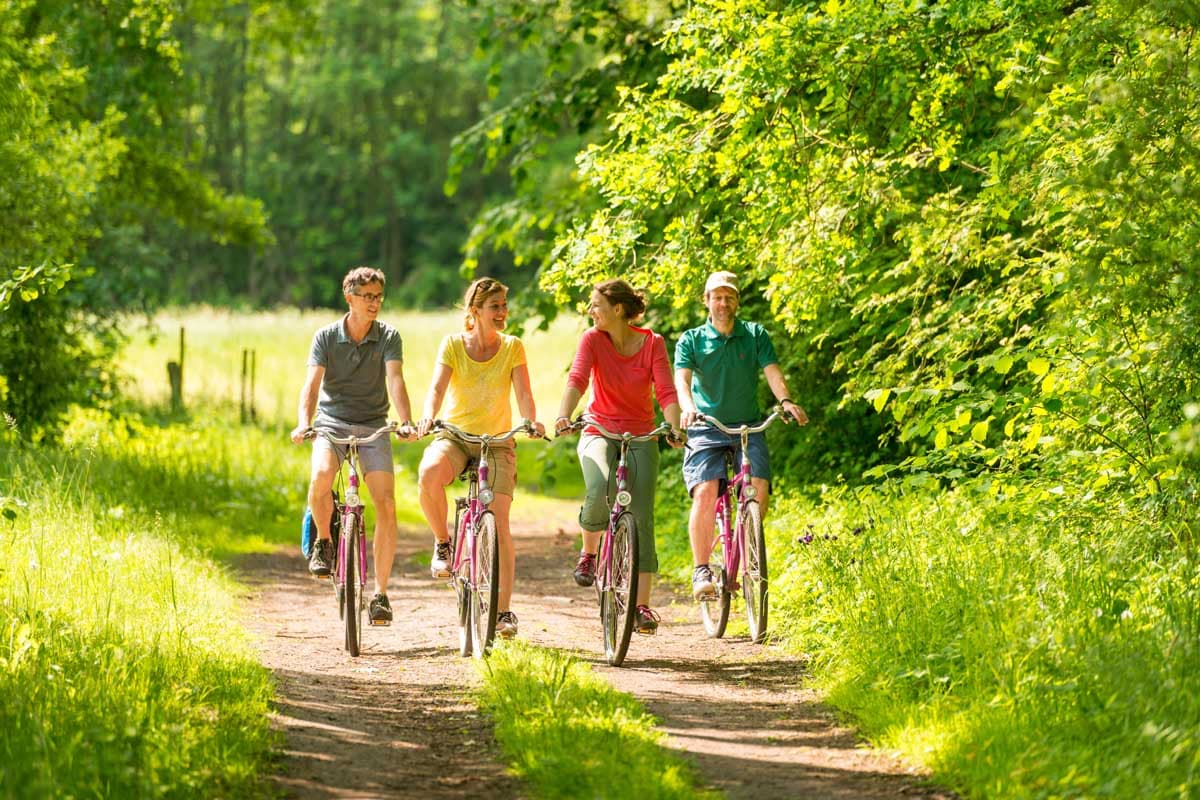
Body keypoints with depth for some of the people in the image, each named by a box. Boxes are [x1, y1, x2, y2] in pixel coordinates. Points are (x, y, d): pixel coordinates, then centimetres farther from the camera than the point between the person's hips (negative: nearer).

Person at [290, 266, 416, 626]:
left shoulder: (388, 337, -3)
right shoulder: (326, 336, -4)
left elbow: (395, 380, -17)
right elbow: (312, 382, -14)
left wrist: (407, 423, -33)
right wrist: (303, 422, -32)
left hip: (373, 426, 1)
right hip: (333, 421, -1)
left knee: (386, 504, -13)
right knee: (321, 476, -33)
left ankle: (380, 593, -4)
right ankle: (323, 541, -3)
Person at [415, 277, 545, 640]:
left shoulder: (512, 347, 1)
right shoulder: (453, 345, -2)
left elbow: (523, 394, -9)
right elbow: (437, 388, -14)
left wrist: (532, 421, -31)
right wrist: (427, 417, -36)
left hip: (497, 441, 1)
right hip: (455, 436, -1)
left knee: (499, 521, -10)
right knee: (429, 473, -35)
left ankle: (503, 610, -2)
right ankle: (443, 542, -10)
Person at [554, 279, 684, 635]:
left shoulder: (652, 343, -7)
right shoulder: (592, 339, -7)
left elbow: (666, 391, -15)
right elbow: (577, 379, -21)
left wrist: (675, 428, -33)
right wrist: (564, 416, -39)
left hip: (641, 436, 1)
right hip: (599, 432, -1)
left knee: (642, 516, -8)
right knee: (600, 490, -31)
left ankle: (642, 606, -5)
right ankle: (588, 551, 1)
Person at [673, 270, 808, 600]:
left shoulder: (755, 335, 6)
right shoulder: (691, 341, 2)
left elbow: (772, 371, -6)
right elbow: (681, 379, -12)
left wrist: (785, 401, -27)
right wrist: (688, 408, -34)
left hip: (748, 427, 1)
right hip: (706, 429, -1)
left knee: (758, 487, -20)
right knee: (705, 492, -21)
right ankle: (701, 571, -15)